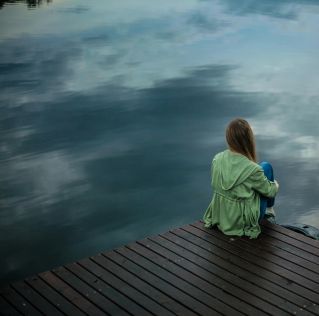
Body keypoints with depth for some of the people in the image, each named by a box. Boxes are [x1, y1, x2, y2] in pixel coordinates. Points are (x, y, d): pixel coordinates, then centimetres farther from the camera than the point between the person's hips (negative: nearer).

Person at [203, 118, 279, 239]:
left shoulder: (217, 159, -13)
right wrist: (275, 185, 16)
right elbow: (269, 191, -10)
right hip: (244, 220, -5)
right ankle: (269, 209, 31)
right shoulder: (252, 169, -28)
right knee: (266, 167, 9)